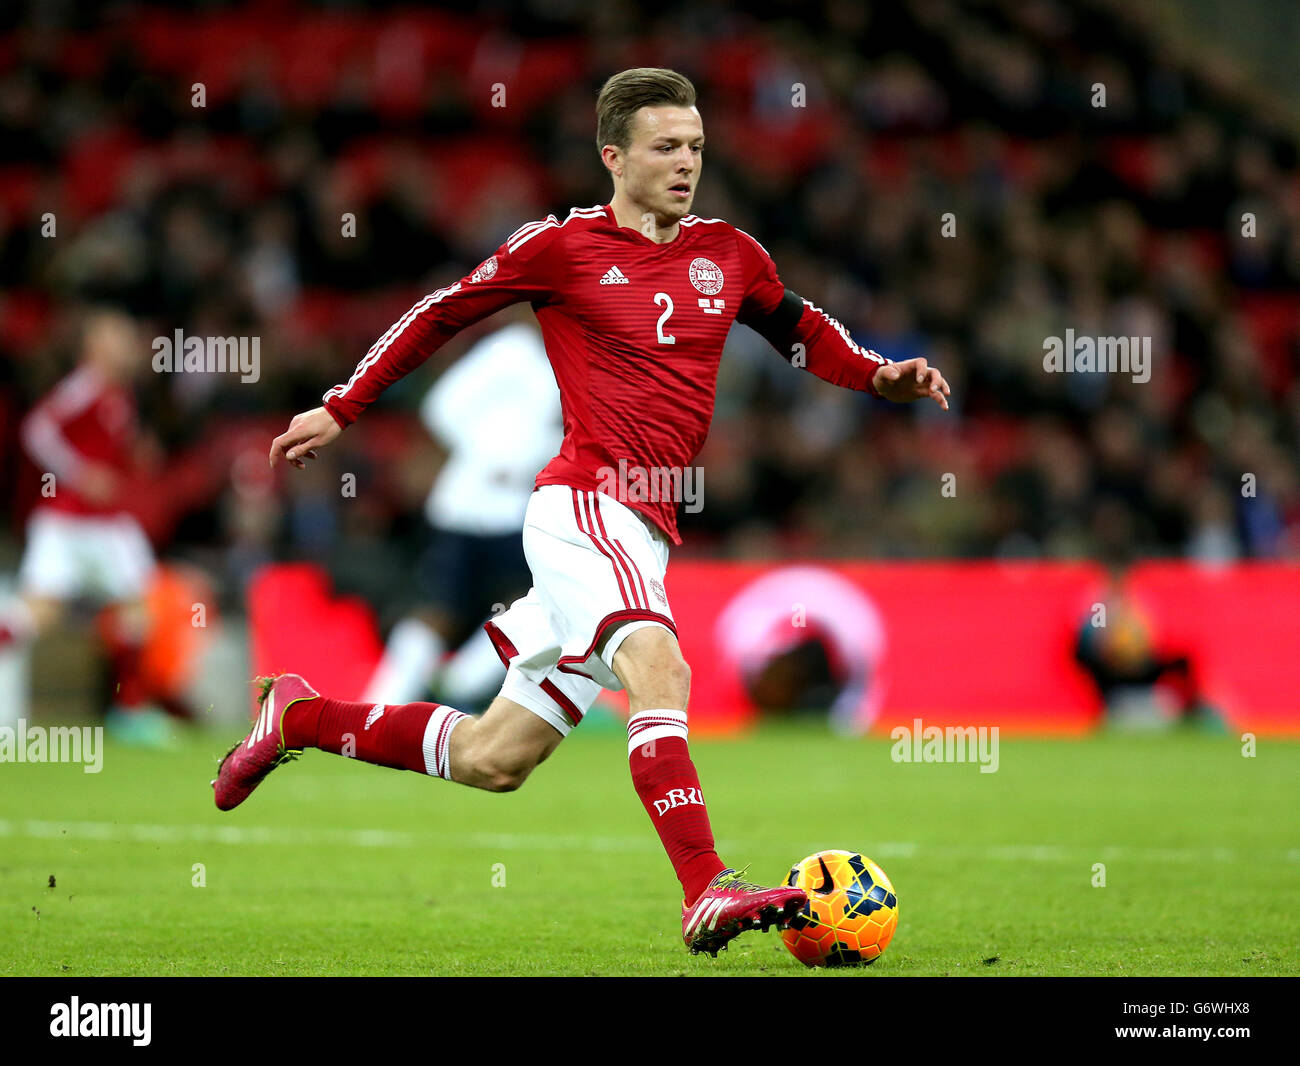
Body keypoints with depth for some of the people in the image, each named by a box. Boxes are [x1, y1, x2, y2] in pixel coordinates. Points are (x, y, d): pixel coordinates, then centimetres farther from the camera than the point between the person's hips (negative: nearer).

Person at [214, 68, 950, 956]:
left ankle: (300, 718, 30)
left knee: (492, 761, 10)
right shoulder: (562, 246, 0)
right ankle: (708, 894, -43)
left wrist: (882, 377, 10)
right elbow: (443, 313, 12)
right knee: (656, 663, -32)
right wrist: (342, 409, 13)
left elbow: (802, 331, 29)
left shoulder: (728, 255, 13)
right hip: (584, 505, -6)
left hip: (645, 533, 6)